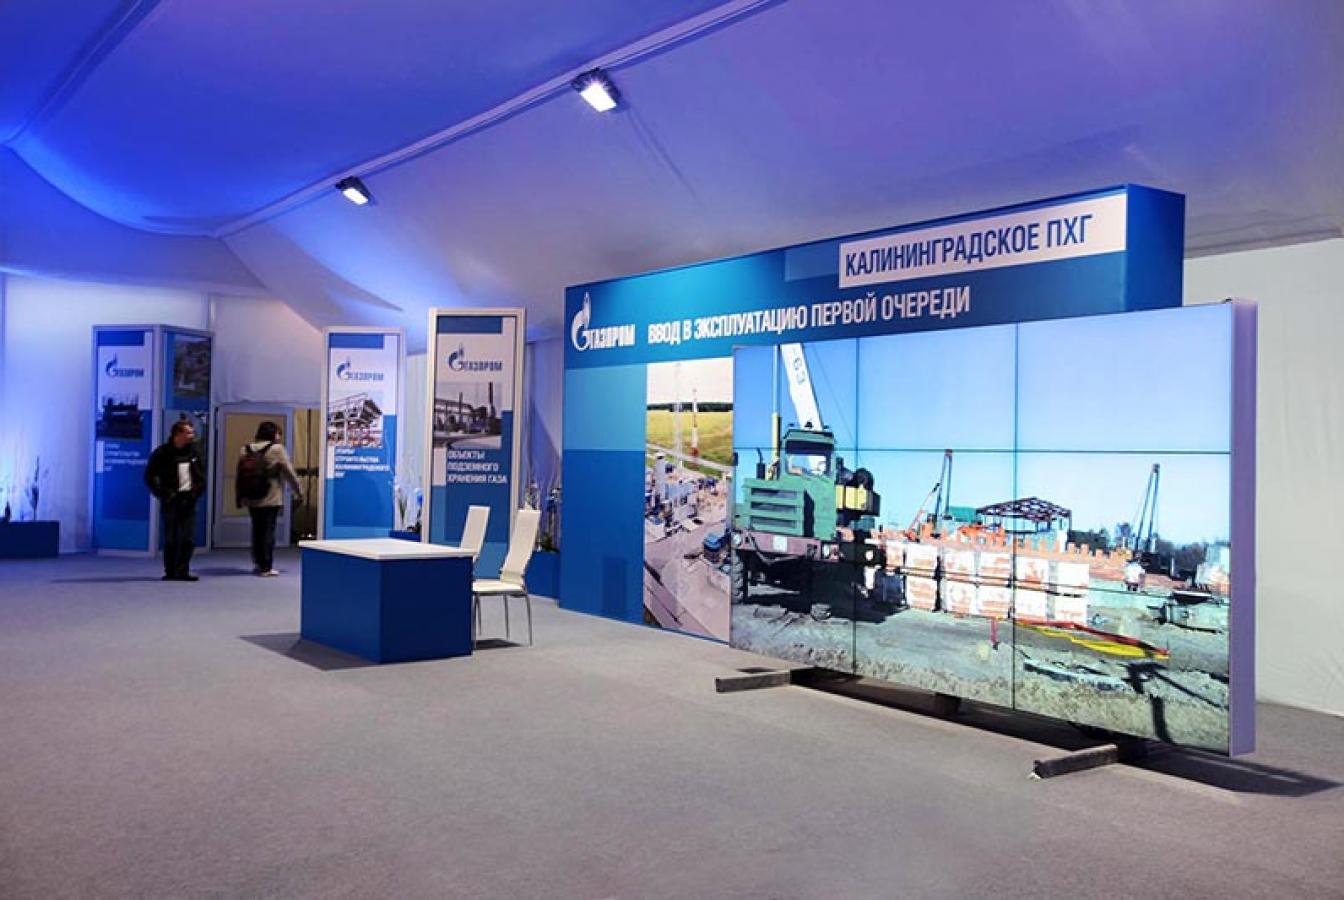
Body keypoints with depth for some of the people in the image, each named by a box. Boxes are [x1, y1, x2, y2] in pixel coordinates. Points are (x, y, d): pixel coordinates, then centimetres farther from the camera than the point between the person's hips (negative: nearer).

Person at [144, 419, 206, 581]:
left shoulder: (194, 451, 7)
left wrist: (197, 491, 2)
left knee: (189, 539, 1)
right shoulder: (162, 452, -6)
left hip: (188, 500, 4)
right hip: (171, 500, -4)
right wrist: (163, 494, -10)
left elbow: (201, 474, 16)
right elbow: (150, 476, -3)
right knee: (171, 538, 0)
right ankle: (170, 572, 9)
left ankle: (182, 571, 9)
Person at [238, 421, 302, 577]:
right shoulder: (277, 449, -9)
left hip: (251, 499, 5)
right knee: (268, 531, 0)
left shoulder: (246, 450, 7)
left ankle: (257, 564, 22)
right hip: (271, 499, -5)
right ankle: (266, 567, 2)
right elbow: (289, 472, -8)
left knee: (257, 530, 15)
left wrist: (240, 498, 21)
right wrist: (299, 492, 3)